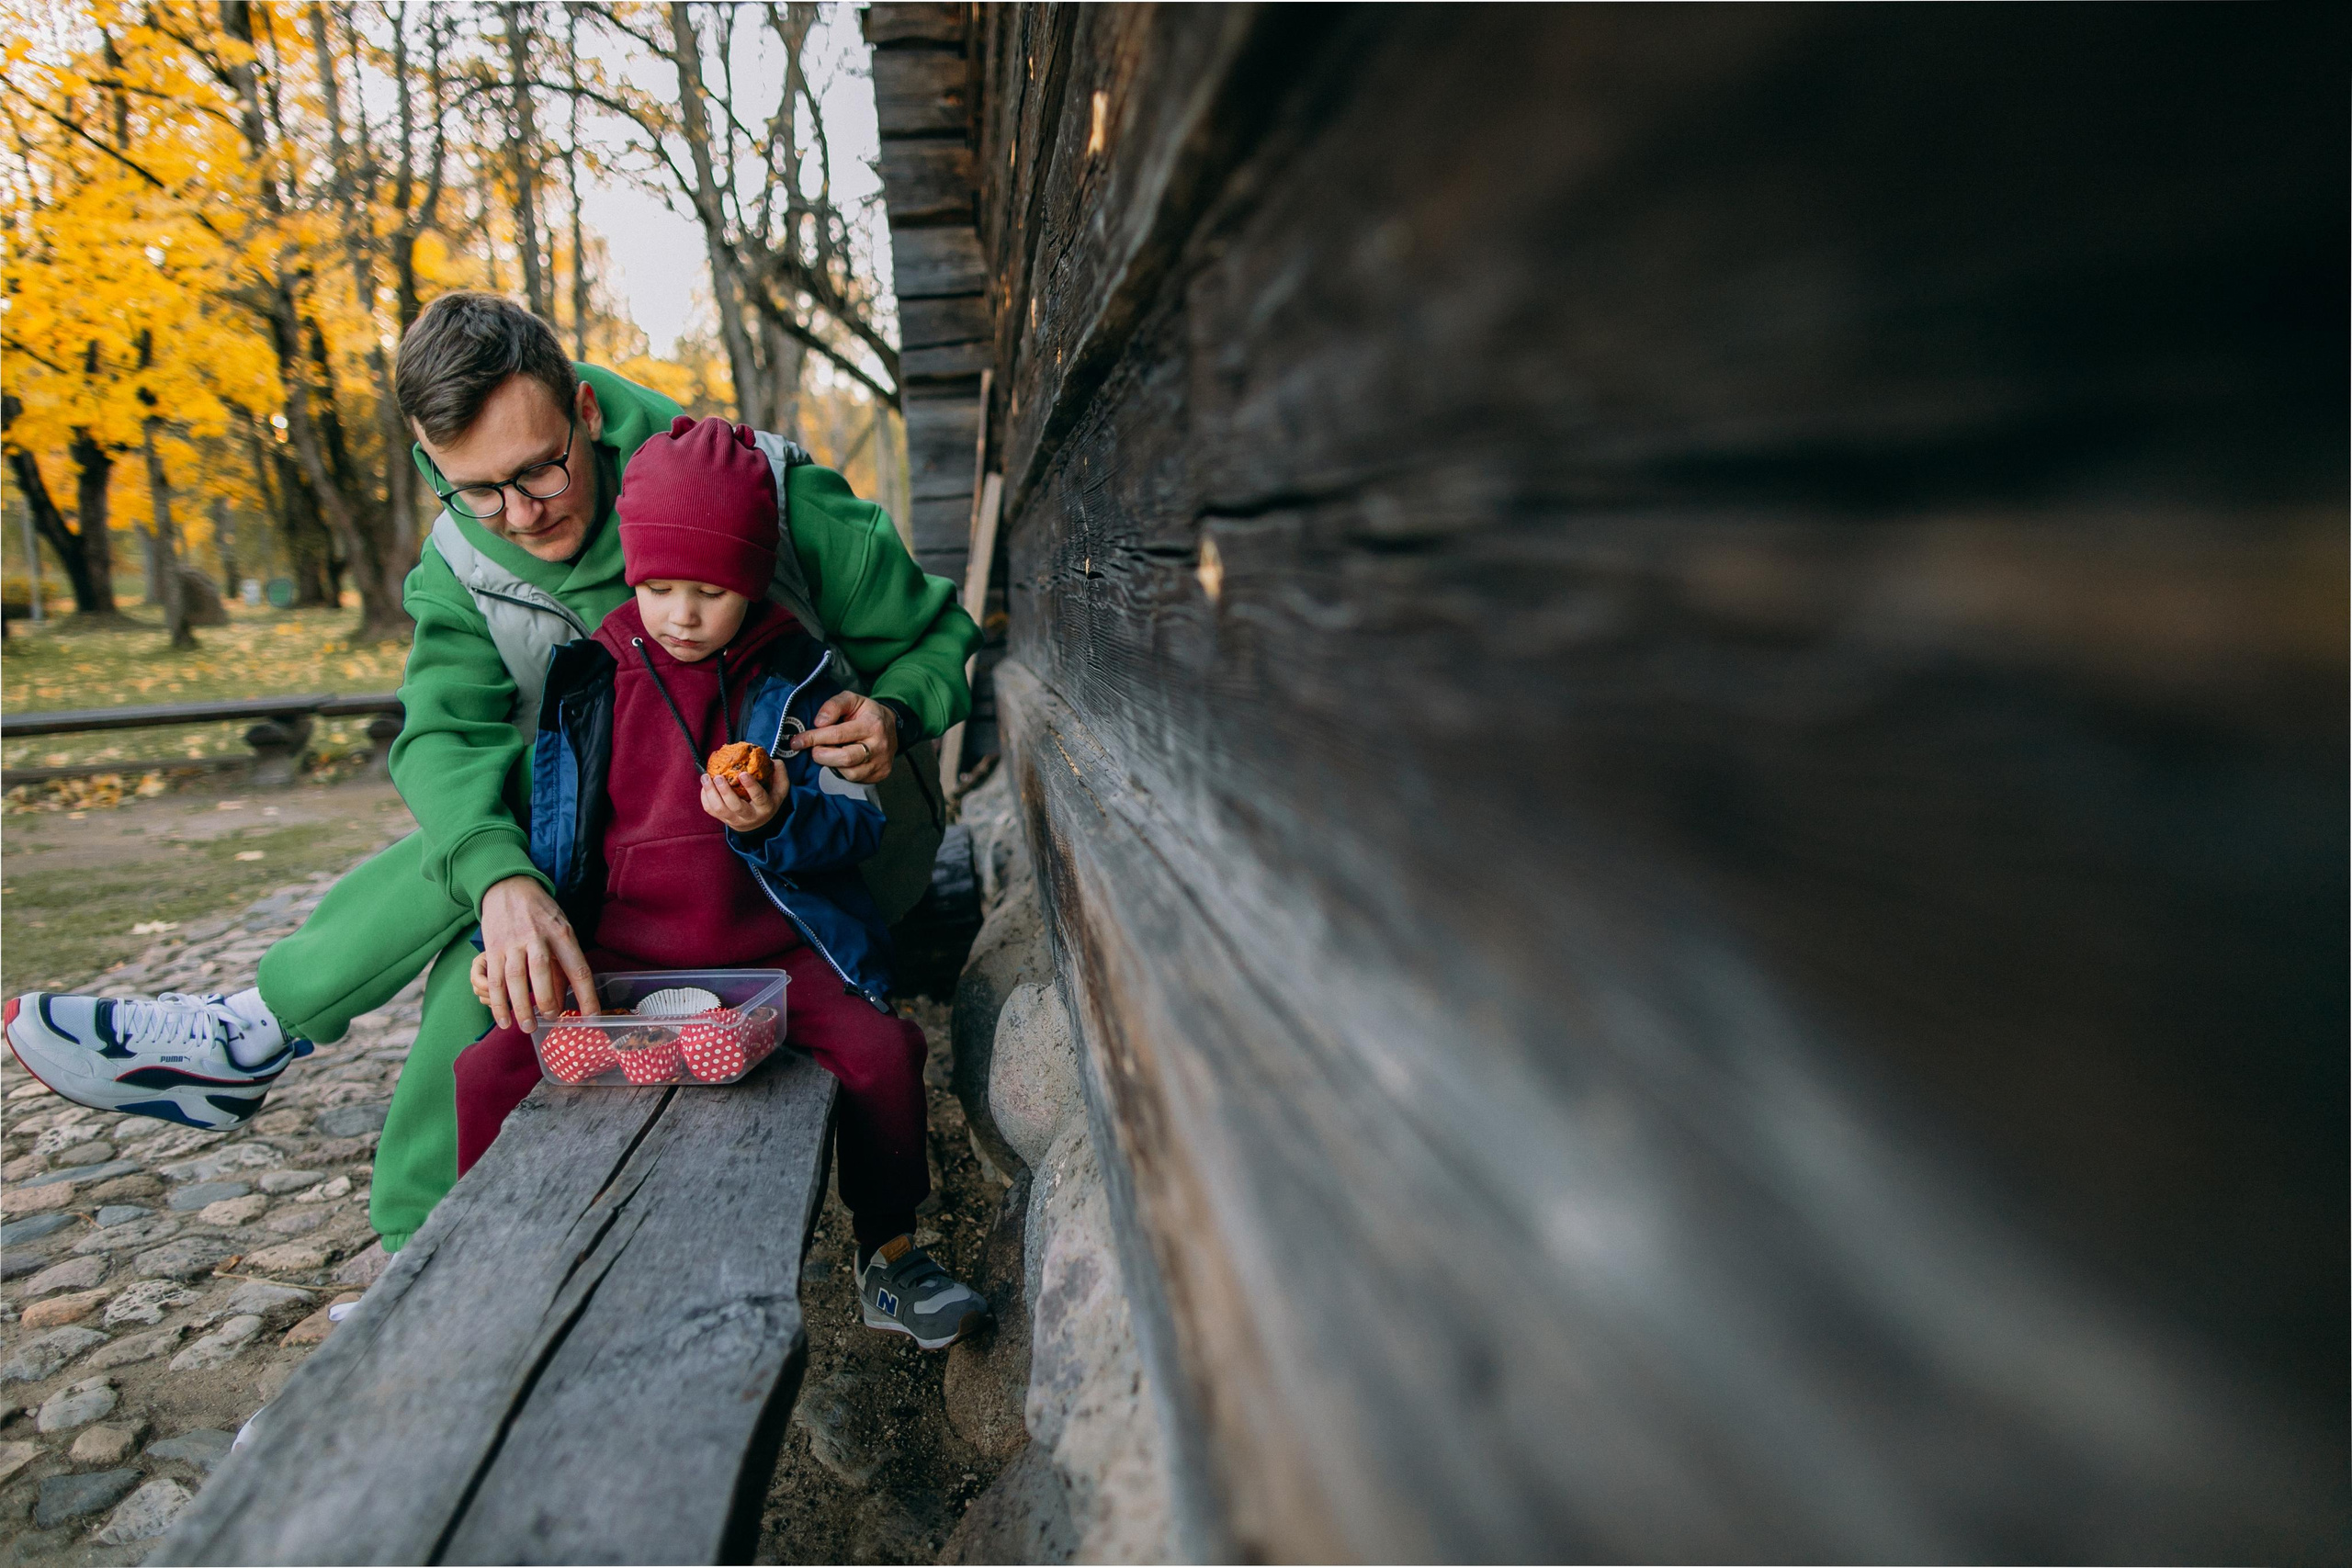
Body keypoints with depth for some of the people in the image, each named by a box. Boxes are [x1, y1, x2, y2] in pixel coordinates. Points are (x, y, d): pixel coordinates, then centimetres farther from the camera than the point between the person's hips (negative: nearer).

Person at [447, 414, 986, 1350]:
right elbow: (546, 831, 14)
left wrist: (773, 822, -26)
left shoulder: (797, 676, 0)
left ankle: (888, 1258, 2)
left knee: (884, 1049, -24)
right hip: (620, 957, 2)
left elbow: (854, 826, -5)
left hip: (772, 956, -2)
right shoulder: (589, 679, 6)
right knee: (490, 1070, -18)